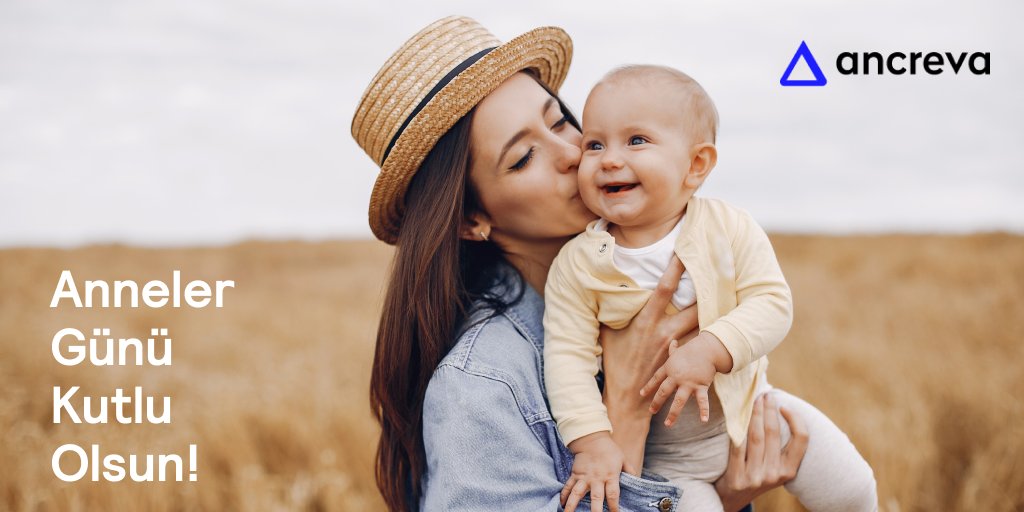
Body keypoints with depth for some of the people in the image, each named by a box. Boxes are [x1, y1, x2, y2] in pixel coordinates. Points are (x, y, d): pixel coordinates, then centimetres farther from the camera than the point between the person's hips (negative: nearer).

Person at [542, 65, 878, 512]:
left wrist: (708, 351, -31)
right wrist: (592, 441, -26)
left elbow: (772, 303, -16)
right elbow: (568, 356, -16)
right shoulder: (576, 265, -14)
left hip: (751, 408, 2)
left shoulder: (729, 229, -11)